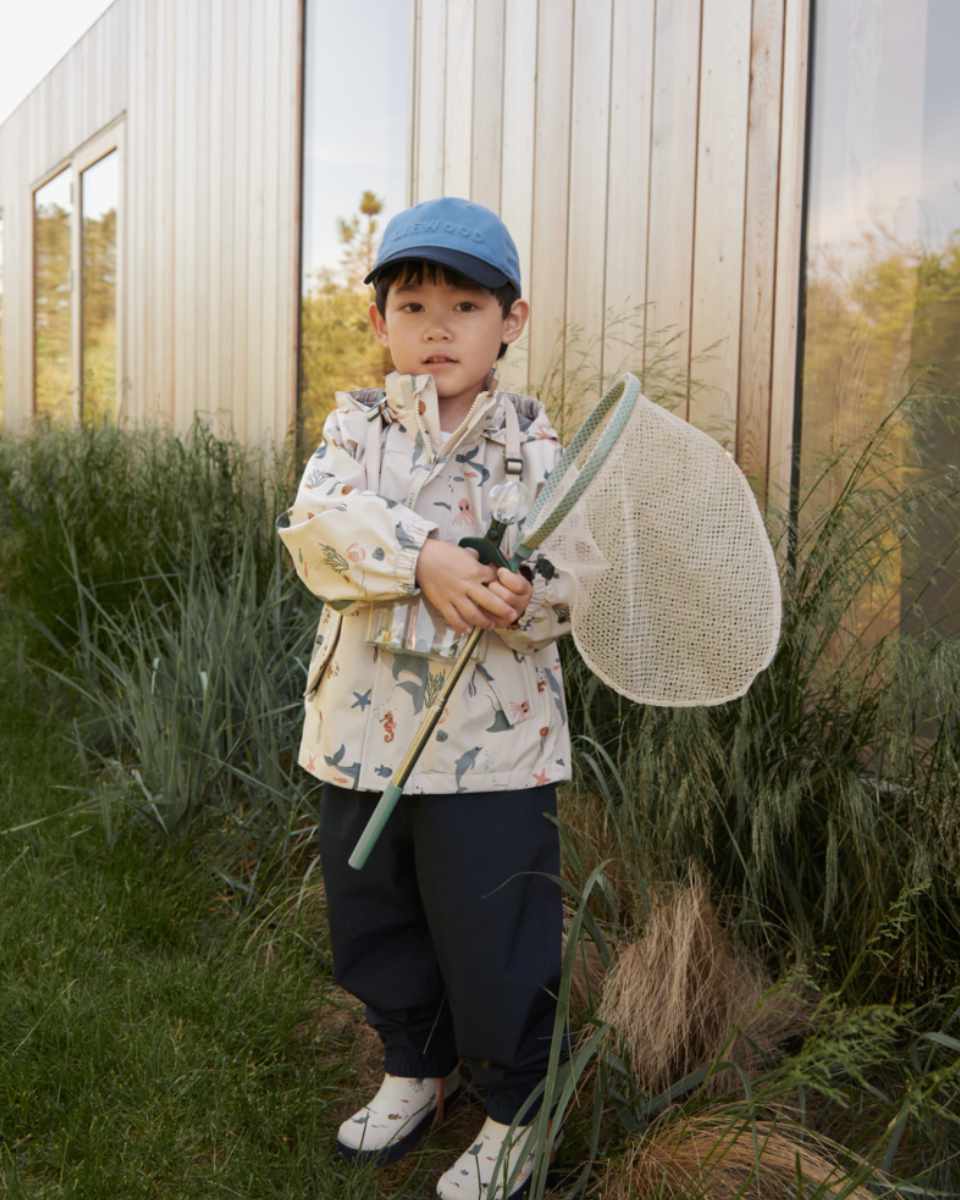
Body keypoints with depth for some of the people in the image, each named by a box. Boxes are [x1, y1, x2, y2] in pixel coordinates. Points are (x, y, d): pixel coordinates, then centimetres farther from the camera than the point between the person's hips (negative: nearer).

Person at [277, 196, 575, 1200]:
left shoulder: (534, 443, -3)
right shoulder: (355, 423, 4)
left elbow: (562, 587, -12)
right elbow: (316, 528, -15)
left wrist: (503, 597, -31)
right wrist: (422, 561, -29)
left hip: (492, 743, -4)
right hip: (362, 732, 4)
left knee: (492, 939, 7)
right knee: (371, 924, 19)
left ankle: (515, 1115, 32)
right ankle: (416, 1070, 45)